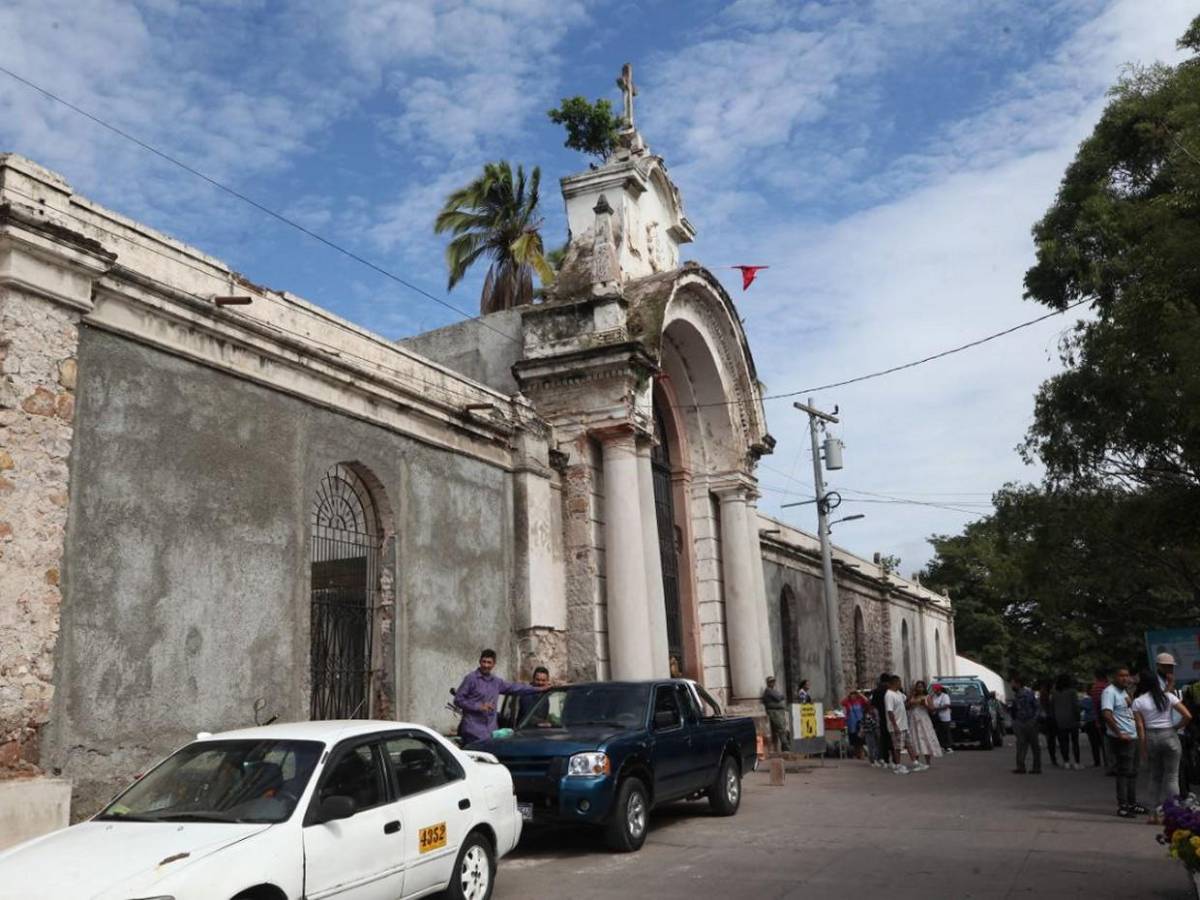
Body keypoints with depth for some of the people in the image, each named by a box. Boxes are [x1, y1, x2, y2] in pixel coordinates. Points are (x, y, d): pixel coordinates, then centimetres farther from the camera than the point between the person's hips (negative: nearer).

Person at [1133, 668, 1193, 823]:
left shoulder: (1138, 701, -1)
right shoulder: (1168, 696, 1)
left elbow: (1140, 727, -4)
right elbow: (1187, 716, -6)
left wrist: (1143, 749, 0)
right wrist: (1177, 727, 10)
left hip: (1150, 738, 1)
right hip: (1169, 735, -1)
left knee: (1155, 777, 13)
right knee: (1171, 776, 5)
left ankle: (1154, 813, 11)